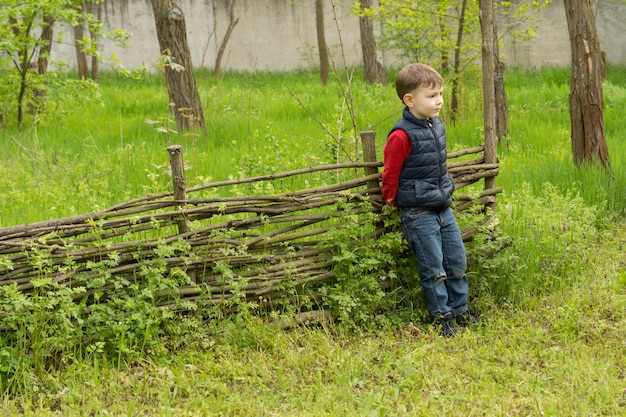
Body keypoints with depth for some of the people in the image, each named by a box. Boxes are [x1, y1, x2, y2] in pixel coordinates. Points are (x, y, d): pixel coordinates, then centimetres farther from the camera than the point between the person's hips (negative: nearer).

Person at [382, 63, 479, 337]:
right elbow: (390, 176, -10)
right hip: (418, 213, -8)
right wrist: (392, 202, 1)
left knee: (457, 261, 13)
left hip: (443, 208, 8)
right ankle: (441, 317, 13)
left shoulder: (436, 125, 6)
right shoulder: (401, 136, -19)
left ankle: (459, 309, 28)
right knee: (433, 268, 0)